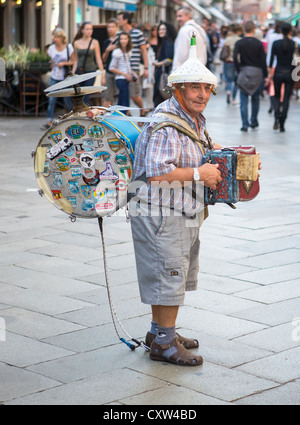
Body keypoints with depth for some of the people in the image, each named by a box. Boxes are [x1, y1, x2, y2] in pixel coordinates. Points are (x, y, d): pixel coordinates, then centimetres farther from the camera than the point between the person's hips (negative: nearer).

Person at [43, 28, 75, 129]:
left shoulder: (68, 47, -5)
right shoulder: (51, 48, 6)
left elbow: (73, 61, -3)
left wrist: (64, 63, -15)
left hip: (65, 78, -3)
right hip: (54, 77, 3)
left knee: (67, 100, 0)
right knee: (52, 99, -5)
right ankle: (49, 121, -4)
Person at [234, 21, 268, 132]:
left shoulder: (239, 43, -3)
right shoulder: (259, 43, -3)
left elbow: (235, 58, -13)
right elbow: (263, 60, -3)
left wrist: (239, 71, -3)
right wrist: (265, 75, 3)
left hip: (244, 72, -1)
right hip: (257, 72, 1)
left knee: (243, 101, 1)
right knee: (255, 99, 16)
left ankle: (245, 124, -6)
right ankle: (254, 122, 22)